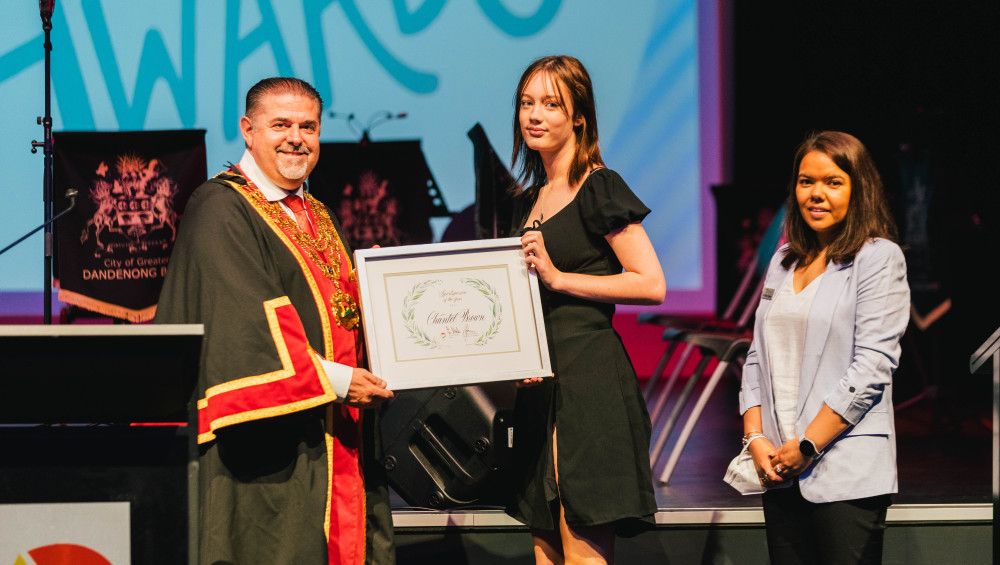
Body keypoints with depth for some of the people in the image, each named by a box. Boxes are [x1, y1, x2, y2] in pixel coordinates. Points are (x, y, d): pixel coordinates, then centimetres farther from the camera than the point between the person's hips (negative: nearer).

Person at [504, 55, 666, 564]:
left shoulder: (599, 189, -6)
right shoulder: (530, 200, 18)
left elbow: (651, 284, -13)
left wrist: (558, 276, -14)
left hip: (589, 376, -8)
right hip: (540, 383, 8)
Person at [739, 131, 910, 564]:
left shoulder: (879, 259, -3)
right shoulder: (784, 262, 16)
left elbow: (872, 366, -11)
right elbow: (758, 357, 15)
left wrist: (807, 446, -13)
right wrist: (756, 438, 0)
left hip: (847, 475, -6)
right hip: (781, 471, 6)